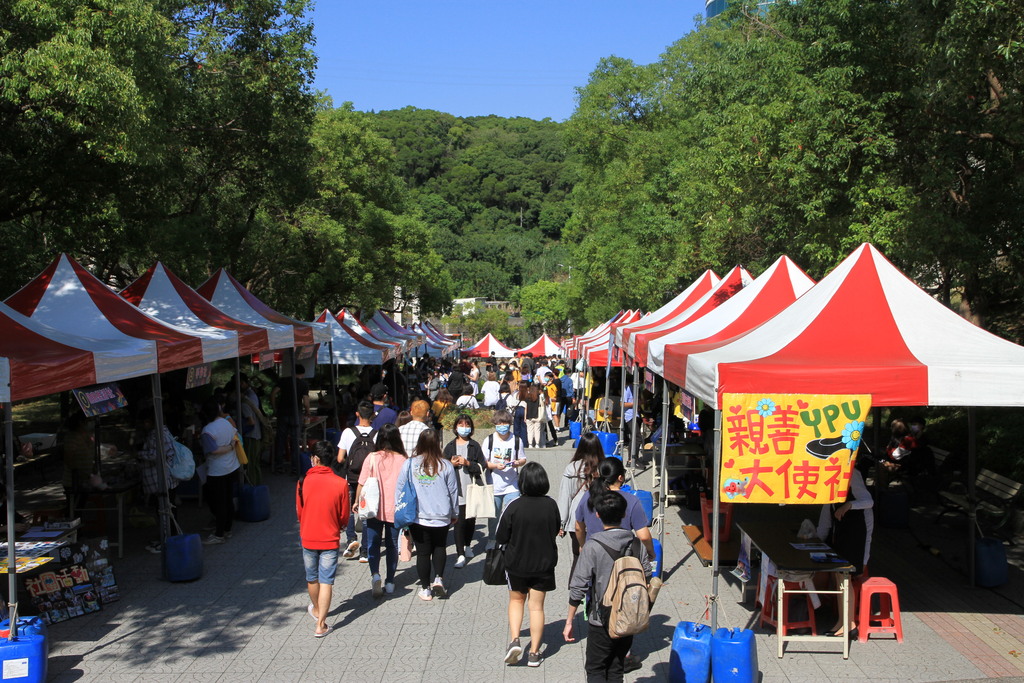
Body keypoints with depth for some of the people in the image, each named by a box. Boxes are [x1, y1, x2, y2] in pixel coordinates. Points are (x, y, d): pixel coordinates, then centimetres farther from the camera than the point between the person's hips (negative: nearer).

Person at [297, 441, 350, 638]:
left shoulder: (303, 482, -10)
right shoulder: (341, 484, -13)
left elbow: (299, 512, 2)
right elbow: (344, 517, -5)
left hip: (308, 538, 2)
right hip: (330, 540, -2)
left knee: (312, 578, 21)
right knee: (326, 581, 4)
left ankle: (317, 609, 43)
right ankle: (321, 625, 1)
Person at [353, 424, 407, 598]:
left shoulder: (372, 458, -8)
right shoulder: (402, 460, -7)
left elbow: (362, 484, -4)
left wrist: (357, 502, 11)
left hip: (374, 510, -1)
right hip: (395, 510, 1)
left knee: (373, 543, 9)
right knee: (392, 545, 13)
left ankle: (375, 574, -13)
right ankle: (389, 582, 17)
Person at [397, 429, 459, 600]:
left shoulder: (409, 464, -7)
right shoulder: (445, 466, -6)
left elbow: (400, 489, 0)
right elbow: (453, 492, 3)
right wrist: (454, 514, 17)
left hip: (417, 517, 0)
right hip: (441, 517, 1)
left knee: (423, 552, 10)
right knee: (439, 548, 21)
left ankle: (425, 589, 17)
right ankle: (438, 578, 7)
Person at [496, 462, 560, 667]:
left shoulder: (514, 506, -19)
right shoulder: (551, 505, -11)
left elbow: (501, 538, -11)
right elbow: (556, 531, 5)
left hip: (516, 563, -1)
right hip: (544, 564, 1)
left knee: (516, 600, 20)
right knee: (537, 606, 12)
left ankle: (514, 640, 3)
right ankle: (534, 653, 16)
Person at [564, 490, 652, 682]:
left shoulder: (592, 547, -15)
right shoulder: (638, 544, -4)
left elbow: (578, 588, -14)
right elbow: (647, 580, 3)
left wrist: (569, 621, -7)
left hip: (603, 621, -4)